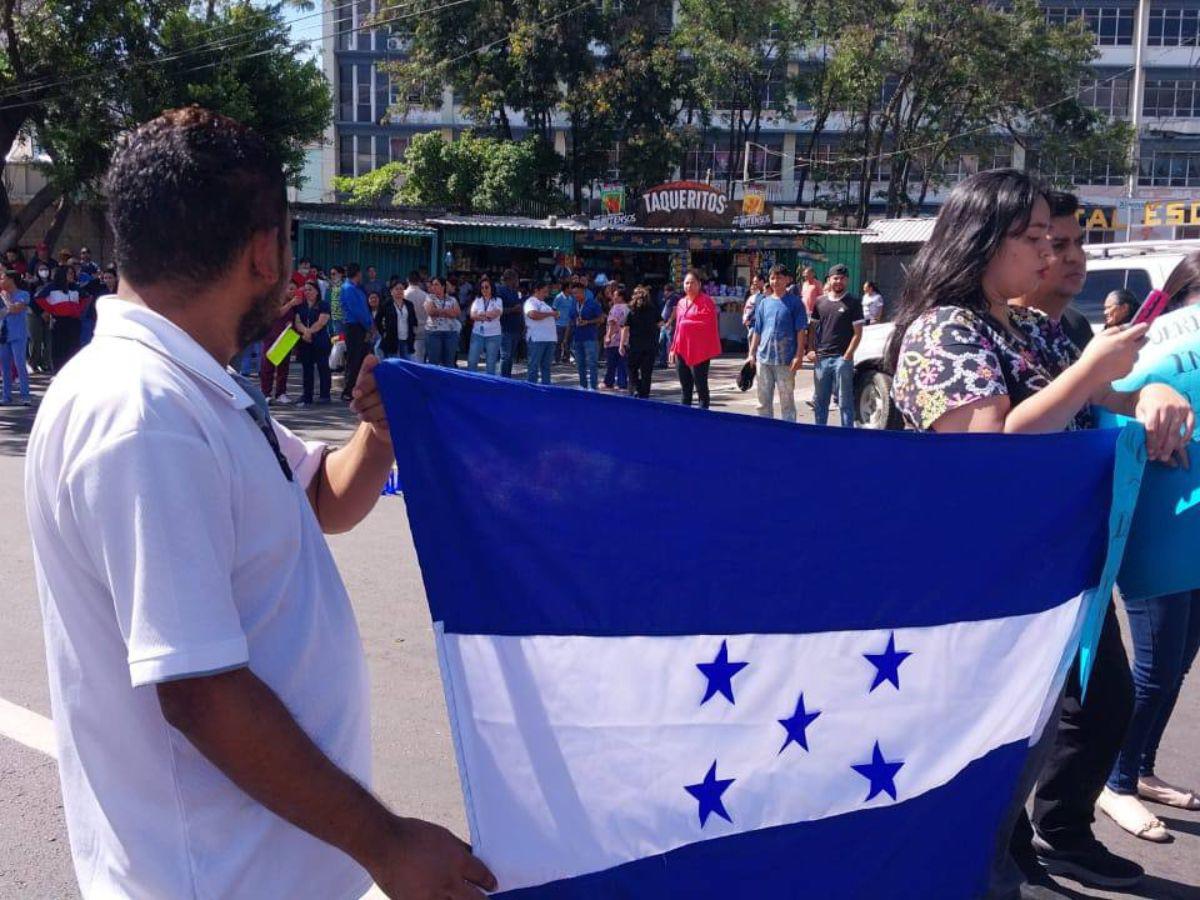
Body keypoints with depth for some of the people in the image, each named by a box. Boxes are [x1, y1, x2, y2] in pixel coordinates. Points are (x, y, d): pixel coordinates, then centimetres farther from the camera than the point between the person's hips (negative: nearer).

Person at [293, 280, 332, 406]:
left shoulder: (323, 305, 1)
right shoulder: (300, 306, 14)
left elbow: (321, 322, -10)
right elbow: (297, 322, 3)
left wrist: (308, 332, -15)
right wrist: (305, 331, -16)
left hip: (320, 341, -4)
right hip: (304, 343, 4)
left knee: (322, 367, 0)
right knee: (306, 368, 5)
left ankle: (325, 394, 7)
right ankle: (306, 397, 8)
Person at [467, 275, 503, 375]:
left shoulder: (497, 300, 4)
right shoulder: (477, 300, 10)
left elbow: (497, 313, -13)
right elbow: (473, 315, -3)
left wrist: (480, 314, -8)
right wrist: (488, 315, -15)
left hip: (493, 335, -2)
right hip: (477, 333, 2)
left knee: (491, 363, 4)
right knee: (472, 361, -3)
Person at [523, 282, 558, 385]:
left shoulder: (543, 303, 23)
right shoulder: (531, 302, -6)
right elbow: (533, 314, -26)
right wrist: (550, 314, -16)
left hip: (549, 338, 9)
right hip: (537, 339, -9)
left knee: (546, 365, 10)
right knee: (534, 365, -6)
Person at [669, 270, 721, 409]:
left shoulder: (706, 301, -6)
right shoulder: (681, 302, 15)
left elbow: (709, 326, -11)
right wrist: (673, 349, 15)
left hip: (699, 352, -7)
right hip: (682, 351, 7)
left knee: (701, 387, -1)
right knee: (685, 388, 12)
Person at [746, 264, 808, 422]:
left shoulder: (794, 302, -2)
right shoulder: (764, 303, 11)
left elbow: (801, 331, -5)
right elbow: (757, 331, 14)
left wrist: (799, 355, -12)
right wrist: (752, 353, 9)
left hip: (785, 360, -5)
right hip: (763, 358, 5)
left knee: (787, 401, 1)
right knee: (763, 401, 11)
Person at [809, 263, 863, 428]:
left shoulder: (853, 303, 0)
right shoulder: (820, 301, 11)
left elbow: (857, 333, -4)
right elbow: (812, 328, 15)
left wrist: (847, 356, -11)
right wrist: (812, 350, 3)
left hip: (842, 359, -4)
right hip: (821, 358, 4)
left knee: (845, 402, -1)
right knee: (819, 401, 11)